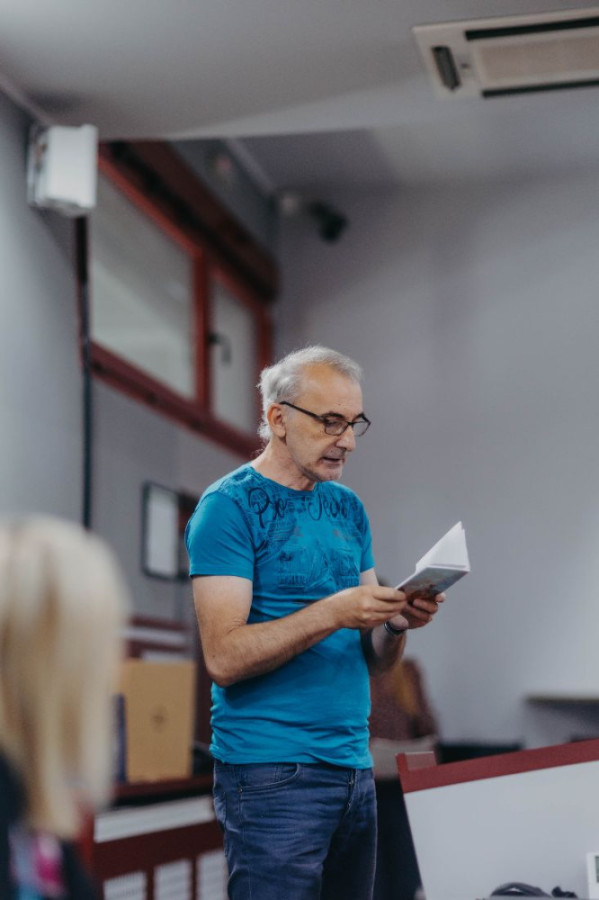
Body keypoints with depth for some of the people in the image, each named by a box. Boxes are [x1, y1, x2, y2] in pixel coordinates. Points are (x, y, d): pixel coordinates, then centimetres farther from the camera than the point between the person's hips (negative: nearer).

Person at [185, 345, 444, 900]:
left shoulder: (348, 508, 13)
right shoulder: (230, 506, -8)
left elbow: (375, 658, 13)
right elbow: (224, 658, -17)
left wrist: (396, 622, -8)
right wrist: (332, 612, -24)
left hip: (353, 765, 7)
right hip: (272, 773, -7)